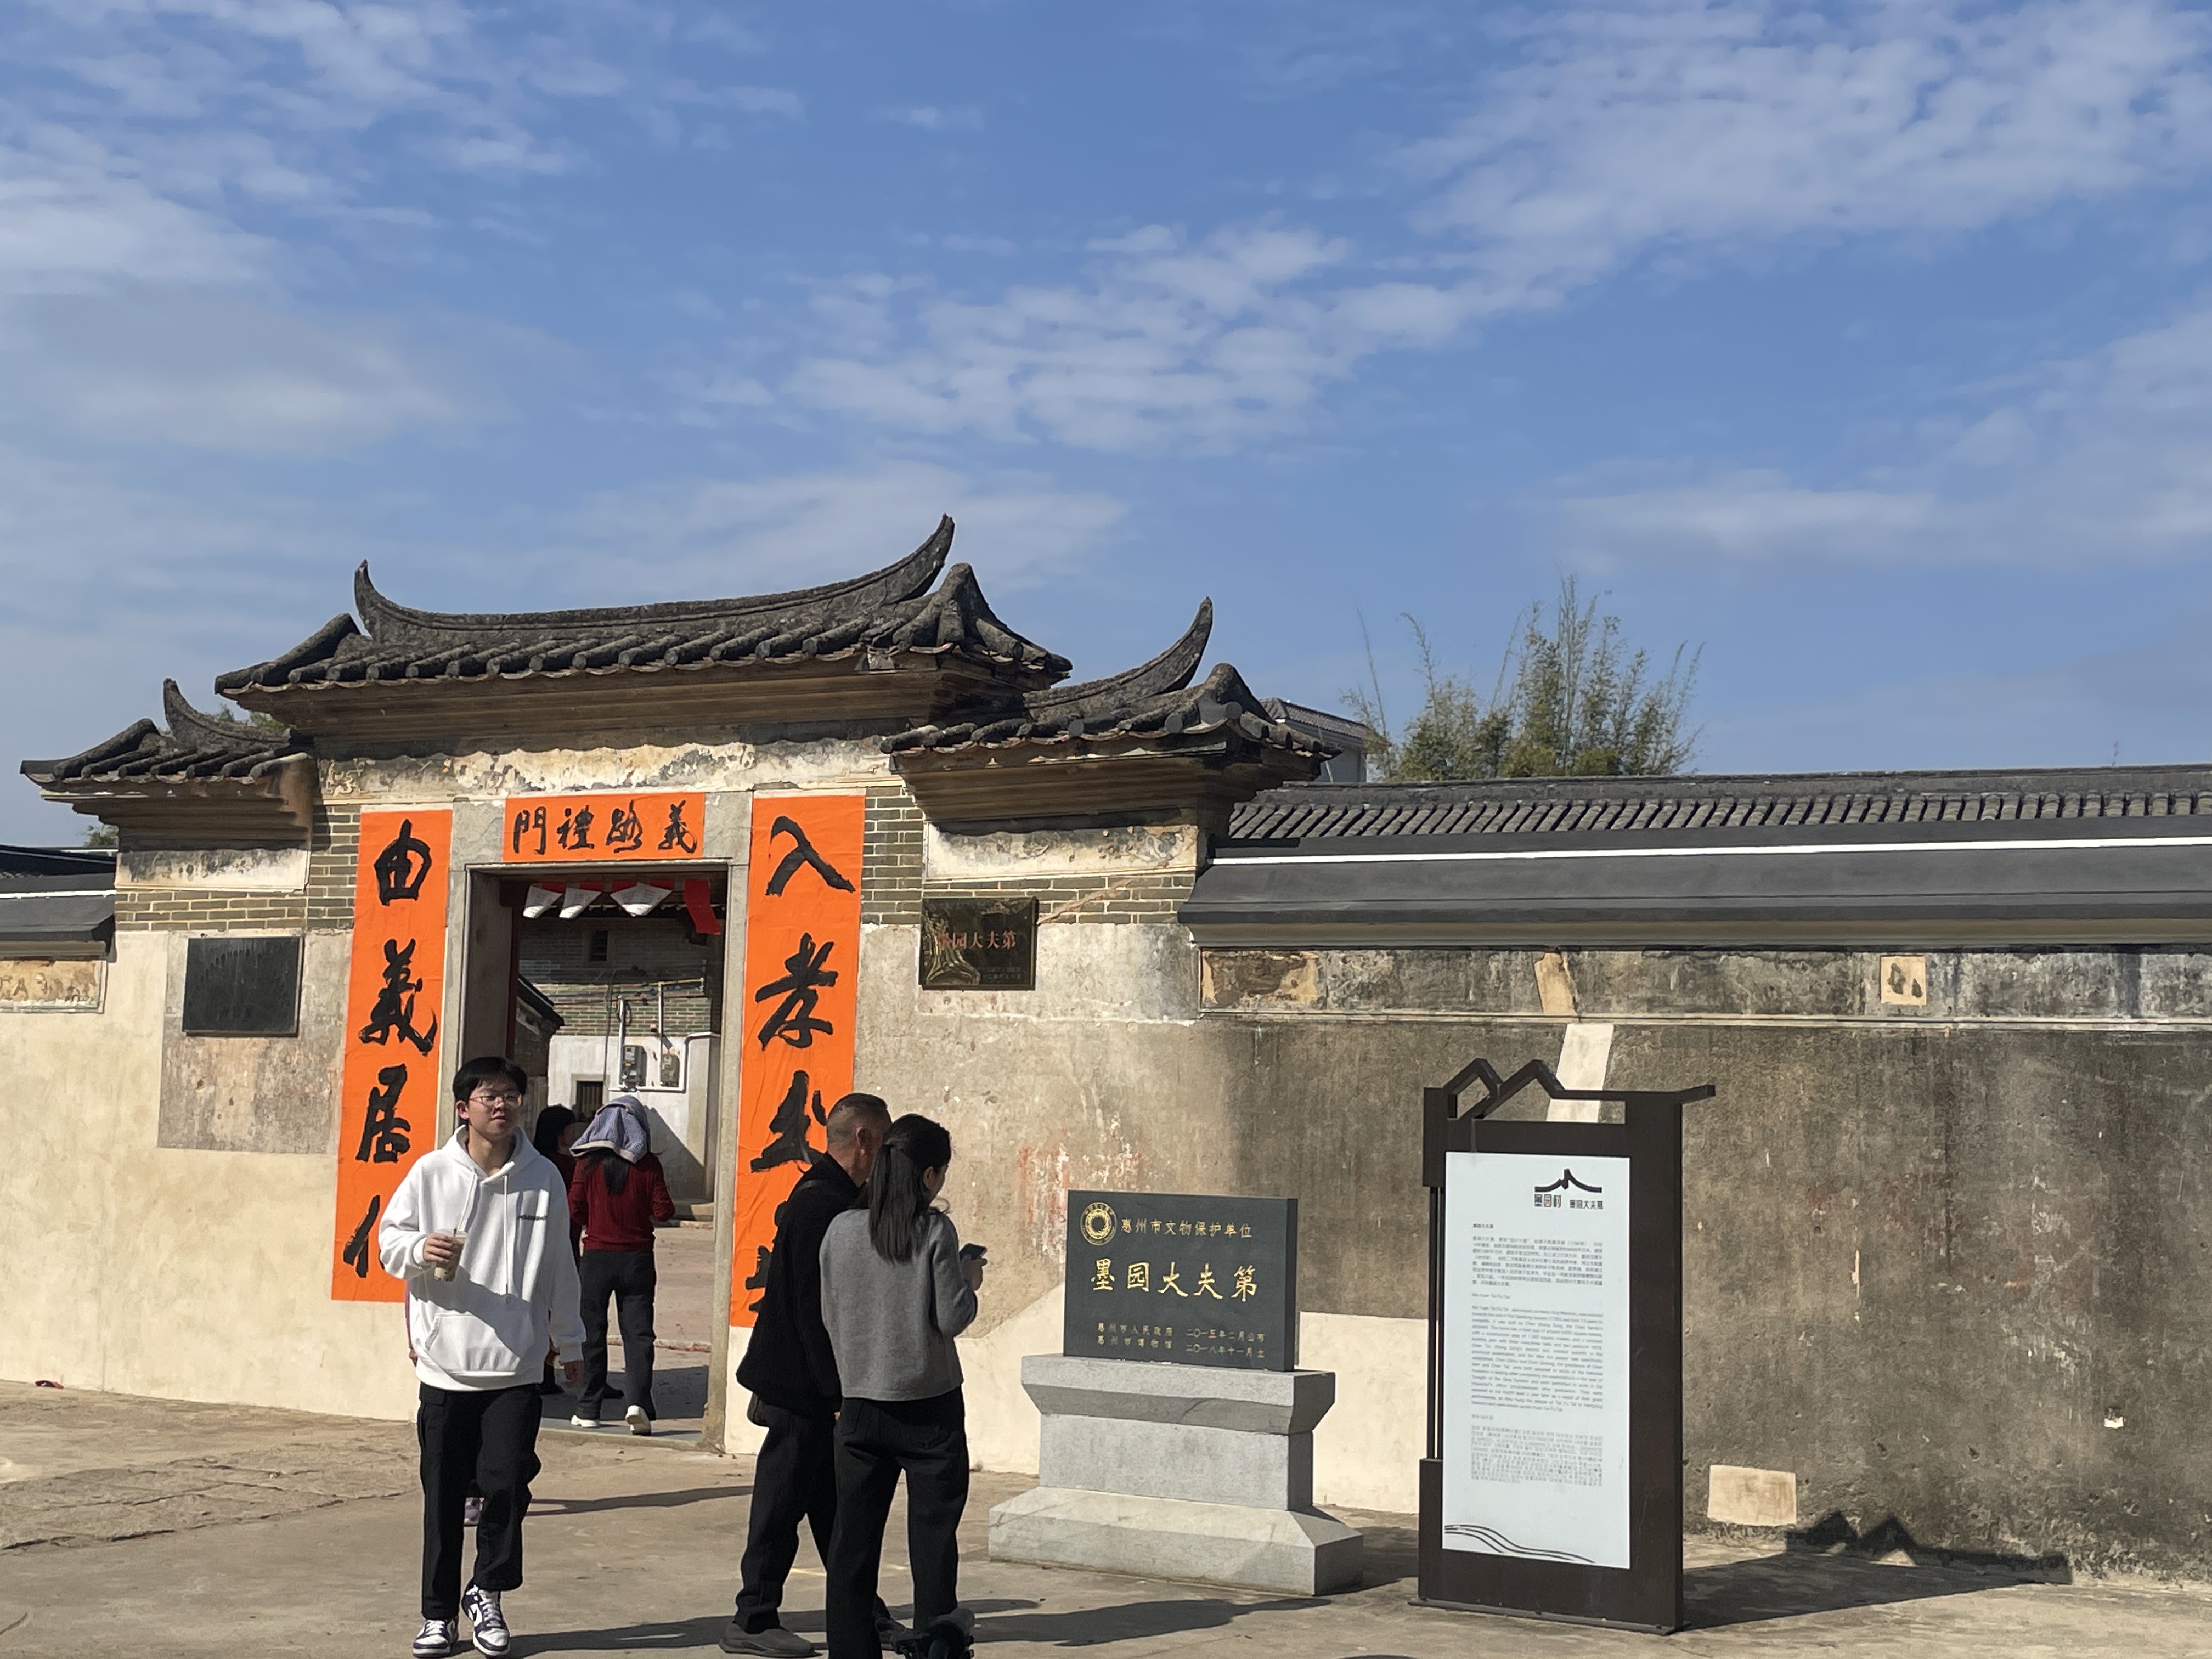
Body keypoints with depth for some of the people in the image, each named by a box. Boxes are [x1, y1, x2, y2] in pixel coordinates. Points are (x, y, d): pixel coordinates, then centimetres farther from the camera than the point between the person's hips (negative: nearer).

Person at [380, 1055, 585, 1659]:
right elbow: (388, 1240, 7)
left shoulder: (543, 1178, 1)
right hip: (445, 1363, 0)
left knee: (507, 1484, -8)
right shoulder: (432, 1172, -2)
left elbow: (558, 1265, 11)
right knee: (443, 1496, 8)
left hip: (516, 1365, 0)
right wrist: (420, 1250, -16)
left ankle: (487, 1592, 17)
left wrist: (569, 1339, 17)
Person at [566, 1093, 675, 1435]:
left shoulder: (589, 1162, -4)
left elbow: (575, 1208, -3)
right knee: (638, 1332, 3)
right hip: (637, 1258, 0)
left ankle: (588, 1409, 13)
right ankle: (637, 1401, -14)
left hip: (597, 1256, 0)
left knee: (592, 1333, 10)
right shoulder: (648, 1164, -5)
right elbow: (664, 1211, -4)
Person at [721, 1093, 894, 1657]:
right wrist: (838, 1390, -21)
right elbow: (812, 1308, -23)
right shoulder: (821, 1204, -20)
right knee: (782, 1503, 0)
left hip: (811, 1384, 10)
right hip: (802, 1385, -10)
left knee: (834, 1504, 15)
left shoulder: (830, 1198, 12)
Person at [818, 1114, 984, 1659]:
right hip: (930, 1408, -3)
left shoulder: (842, 1229, 0)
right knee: (933, 1537, 6)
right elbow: (952, 1319, -11)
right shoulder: (935, 1230, -11)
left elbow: (831, 1318, 6)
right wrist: (969, 1280, 8)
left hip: (860, 1405, 3)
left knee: (853, 1538, 9)